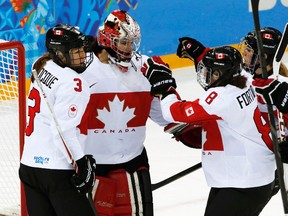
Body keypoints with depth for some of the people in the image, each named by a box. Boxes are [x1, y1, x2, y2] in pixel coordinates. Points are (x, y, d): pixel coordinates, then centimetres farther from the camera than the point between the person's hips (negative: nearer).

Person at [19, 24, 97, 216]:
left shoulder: (43, 69, 10)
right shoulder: (72, 82, -15)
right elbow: (64, 130, -22)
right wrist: (81, 164, -16)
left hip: (30, 164, 9)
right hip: (56, 171, -9)